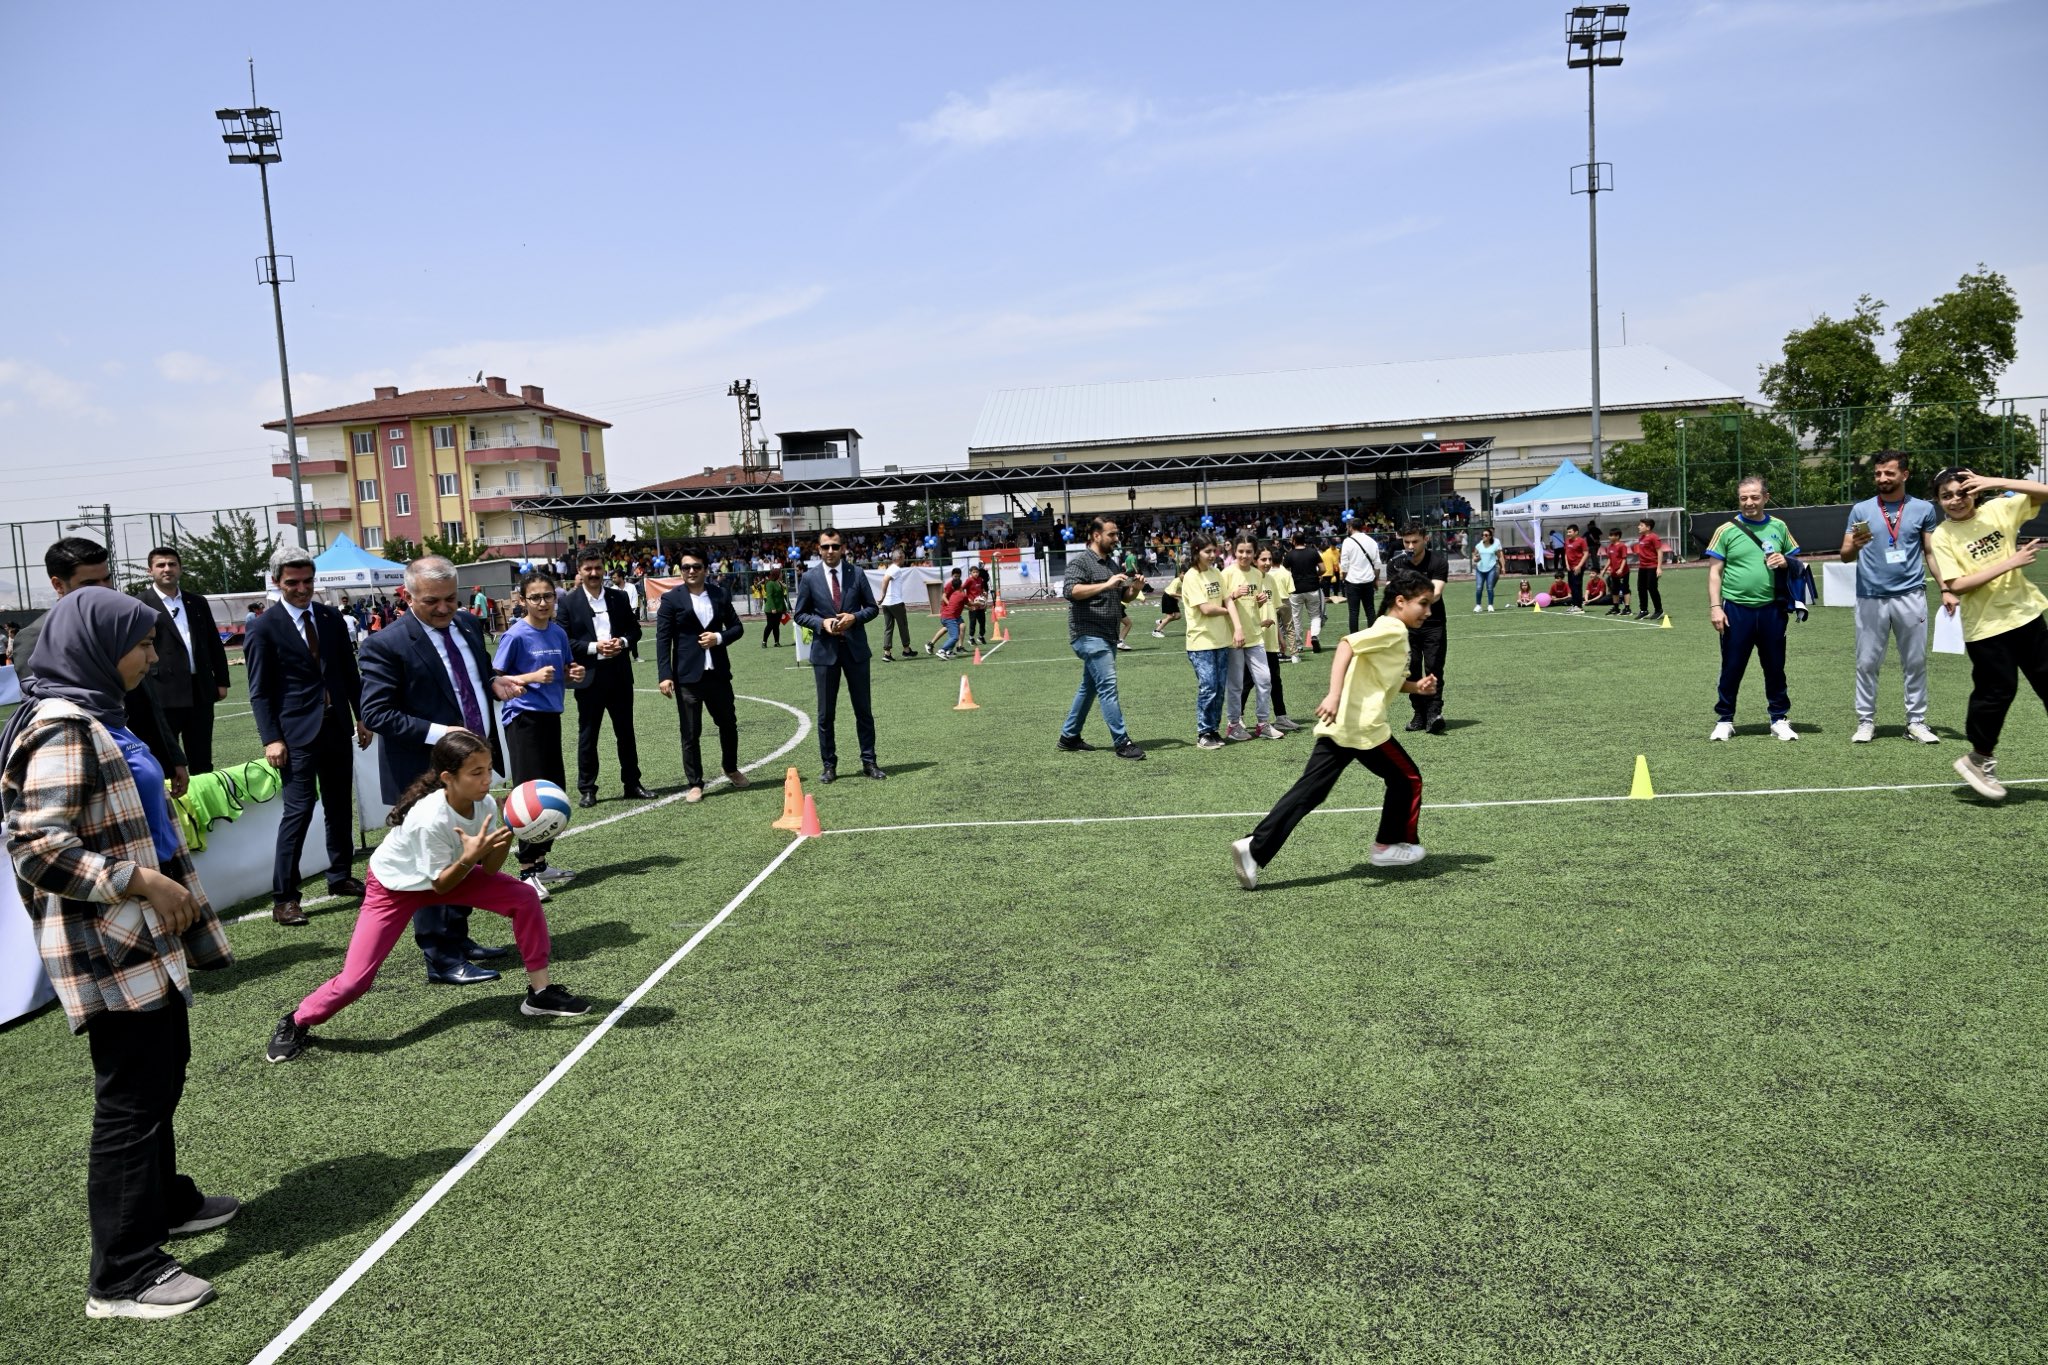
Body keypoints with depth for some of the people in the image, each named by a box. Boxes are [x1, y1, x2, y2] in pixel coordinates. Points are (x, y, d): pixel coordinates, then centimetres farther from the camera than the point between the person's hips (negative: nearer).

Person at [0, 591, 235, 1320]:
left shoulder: (96, 719, 11)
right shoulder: (62, 730, -20)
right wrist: (142, 881, -23)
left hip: (143, 941, 10)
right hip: (111, 950, -10)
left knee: (160, 1072, 22)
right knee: (131, 1097, -3)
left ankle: (164, 1200, 41)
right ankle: (121, 1276, 8)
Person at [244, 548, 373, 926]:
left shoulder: (331, 618, 8)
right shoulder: (265, 628, -6)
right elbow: (260, 692, -6)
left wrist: (361, 717, 11)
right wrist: (271, 738, -13)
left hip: (337, 728, 5)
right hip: (297, 733, -5)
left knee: (340, 806, 13)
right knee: (299, 809, -8)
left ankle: (340, 877, 28)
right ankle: (283, 897, -1)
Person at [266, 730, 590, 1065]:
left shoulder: (485, 804, -20)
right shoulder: (430, 818, -37)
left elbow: (489, 870, -15)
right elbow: (440, 886, -25)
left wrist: (504, 839, -33)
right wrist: (470, 857, -42)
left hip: (451, 872, 6)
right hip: (394, 886, -5)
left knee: (525, 897, -11)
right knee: (355, 980, -12)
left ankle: (540, 992, 0)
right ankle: (296, 1023, 18)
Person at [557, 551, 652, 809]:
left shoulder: (620, 597, 7)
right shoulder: (567, 602, -3)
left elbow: (635, 629, 12)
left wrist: (623, 642, -9)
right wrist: (594, 647, -17)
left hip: (619, 674, 3)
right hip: (589, 676, -3)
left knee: (625, 731, 11)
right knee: (587, 734, 5)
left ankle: (632, 784, 20)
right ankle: (587, 789, 13)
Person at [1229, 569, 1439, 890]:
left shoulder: (1392, 631, 22)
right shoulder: (1393, 629, -8)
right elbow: (1347, 645, -23)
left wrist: (1416, 686, 14)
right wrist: (1334, 695, -32)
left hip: (1338, 727, 9)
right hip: (1363, 728, -9)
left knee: (1308, 791, 2)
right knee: (1407, 779, 13)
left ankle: (1254, 848, -7)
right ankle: (1390, 845, 28)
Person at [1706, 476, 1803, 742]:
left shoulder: (1779, 528, 7)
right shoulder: (1727, 530, -1)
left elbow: (1796, 564, 16)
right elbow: (1714, 572, -2)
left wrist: (1786, 562, -8)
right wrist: (1715, 607, -10)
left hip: (1772, 609, 2)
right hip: (1736, 609, -2)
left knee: (1775, 666, 9)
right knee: (1732, 667, 4)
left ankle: (1779, 719, 20)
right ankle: (1725, 720, 15)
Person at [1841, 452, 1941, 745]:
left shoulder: (1923, 509, 5)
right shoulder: (1861, 510, 4)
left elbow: (1932, 554, 8)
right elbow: (1845, 556, 3)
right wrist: (1855, 546, -20)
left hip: (1911, 597, 0)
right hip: (1870, 598, 0)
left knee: (1915, 662, 6)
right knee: (1867, 662, 3)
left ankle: (1916, 721, 15)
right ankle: (1866, 721, 11)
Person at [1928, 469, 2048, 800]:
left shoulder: (1998, 510, 0)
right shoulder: (1942, 537, -9)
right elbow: (1956, 585, -17)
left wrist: (1997, 482, -18)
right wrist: (2009, 563, -20)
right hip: (1986, 626, -4)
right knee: (1998, 692, -1)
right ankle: (1979, 760, 19)